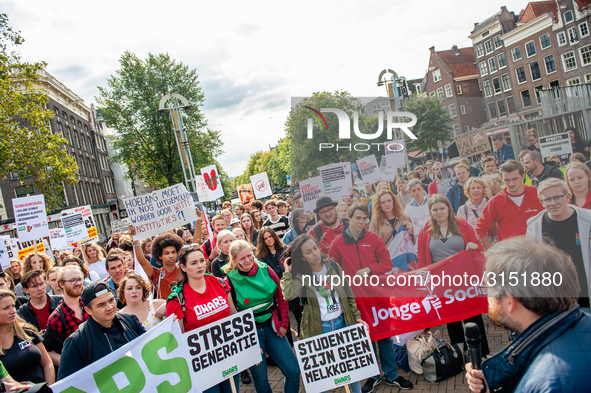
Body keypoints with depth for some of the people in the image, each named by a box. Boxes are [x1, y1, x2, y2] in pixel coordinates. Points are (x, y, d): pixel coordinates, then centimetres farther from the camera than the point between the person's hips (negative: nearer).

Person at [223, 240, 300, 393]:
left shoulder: (265, 270, -3)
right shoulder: (229, 280, -11)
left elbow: (281, 297, 6)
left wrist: (284, 323, 4)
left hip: (272, 327, 3)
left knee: (293, 372, 4)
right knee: (260, 378, 9)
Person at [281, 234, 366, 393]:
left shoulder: (333, 267, 0)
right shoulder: (300, 276, -8)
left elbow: (348, 295, 7)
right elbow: (289, 295, -29)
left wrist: (357, 316, 4)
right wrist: (287, 272, -17)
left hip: (342, 323, 2)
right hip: (318, 329, -2)